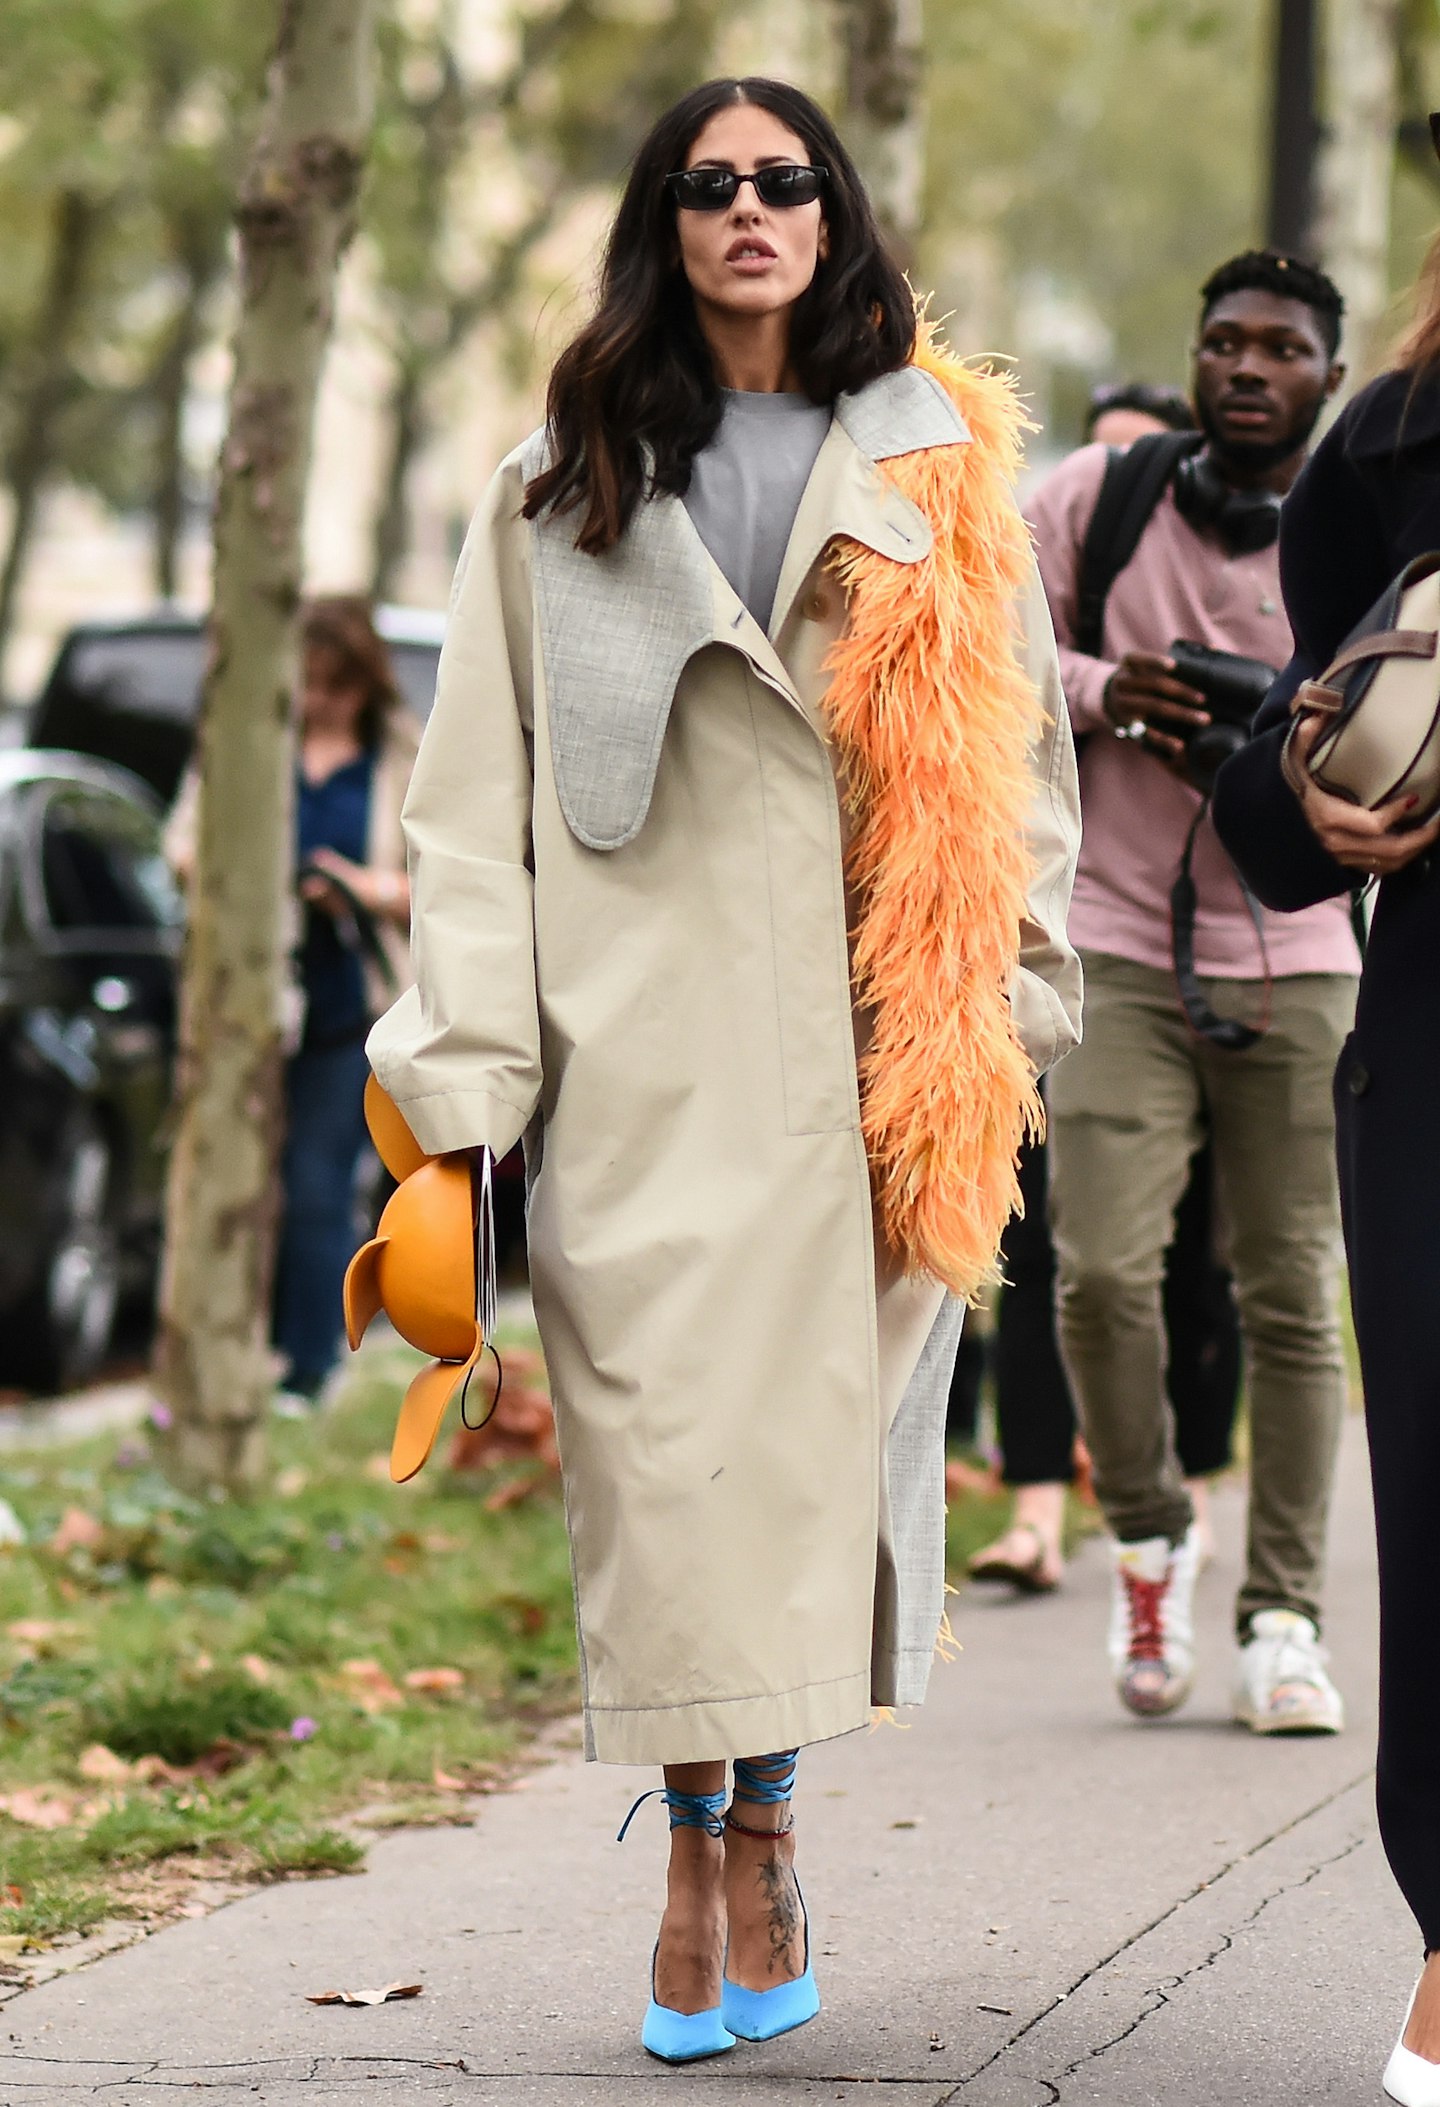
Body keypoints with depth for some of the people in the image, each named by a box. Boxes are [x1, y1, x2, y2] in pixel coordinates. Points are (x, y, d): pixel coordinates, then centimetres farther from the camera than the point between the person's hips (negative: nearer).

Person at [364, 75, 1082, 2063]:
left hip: (870, 1042, 1)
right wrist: (465, 1061, -3)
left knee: (815, 1412, -1)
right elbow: (481, 787, 6)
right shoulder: (565, 487, 11)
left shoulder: (938, 464, 12)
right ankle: (705, 1854, -1)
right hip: (644, 1040, -1)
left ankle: (757, 1817, 11)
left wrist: (1012, 1000, 5)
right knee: (662, 1418, -7)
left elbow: (1017, 736, 14)